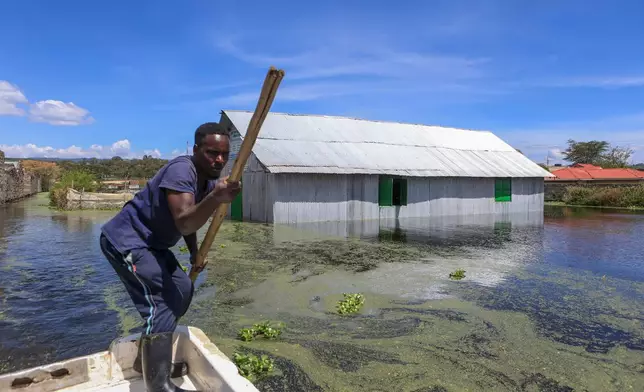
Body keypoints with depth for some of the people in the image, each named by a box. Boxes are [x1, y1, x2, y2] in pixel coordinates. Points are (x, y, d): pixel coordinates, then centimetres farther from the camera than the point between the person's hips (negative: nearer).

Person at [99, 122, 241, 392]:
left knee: (182, 290, 15)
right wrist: (216, 198, -53)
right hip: (125, 240, -10)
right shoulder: (182, 170, -26)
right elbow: (183, 223, -39)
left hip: (150, 244, 10)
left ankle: (147, 360, 29)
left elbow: (190, 222, 16)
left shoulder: (210, 180, 3)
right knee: (160, 306, -17)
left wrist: (195, 253, 5)